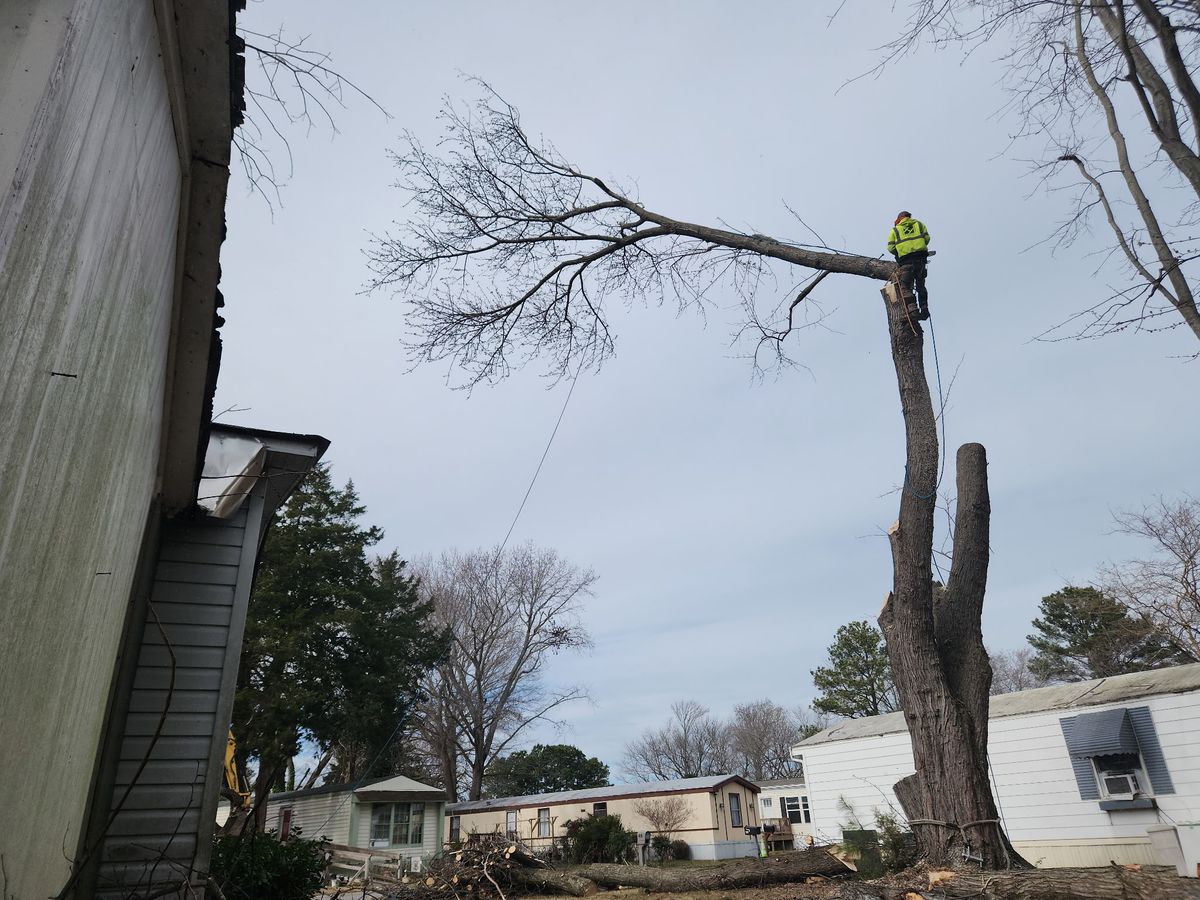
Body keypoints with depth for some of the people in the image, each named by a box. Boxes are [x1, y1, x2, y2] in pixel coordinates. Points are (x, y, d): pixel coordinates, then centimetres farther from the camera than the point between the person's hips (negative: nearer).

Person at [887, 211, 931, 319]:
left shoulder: (894, 230, 14)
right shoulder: (919, 224, 20)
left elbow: (891, 248, 4)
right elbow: (926, 238, 7)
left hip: (905, 259, -3)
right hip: (921, 257, 3)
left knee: (906, 287, -5)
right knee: (921, 286, 13)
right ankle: (924, 309, 6)